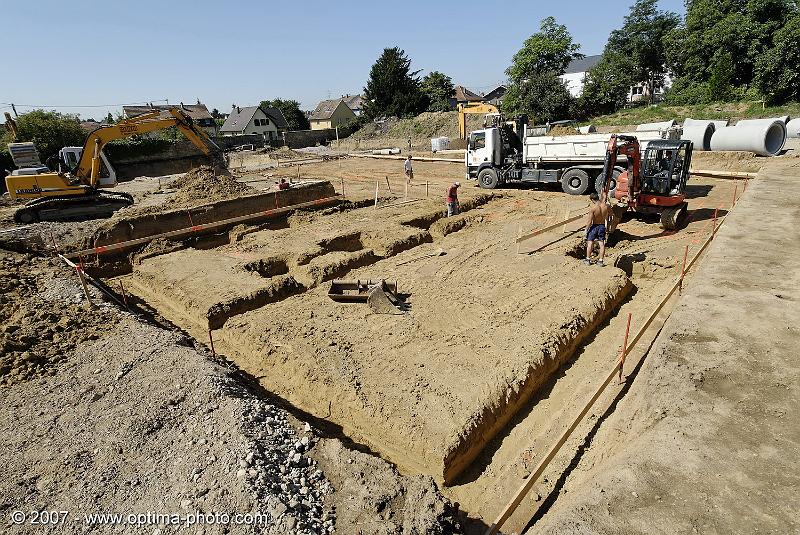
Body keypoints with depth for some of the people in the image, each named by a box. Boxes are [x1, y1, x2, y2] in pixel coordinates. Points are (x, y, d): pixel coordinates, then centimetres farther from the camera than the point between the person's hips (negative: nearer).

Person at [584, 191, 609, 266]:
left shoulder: (592, 208, -20)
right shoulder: (605, 206, -7)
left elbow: (590, 221, -18)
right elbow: (606, 217, 11)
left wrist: (586, 229, -4)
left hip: (594, 226, -4)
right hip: (602, 226, 4)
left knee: (590, 243, 8)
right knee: (602, 243, 8)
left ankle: (588, 260, 14)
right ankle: (601, 261, 12)